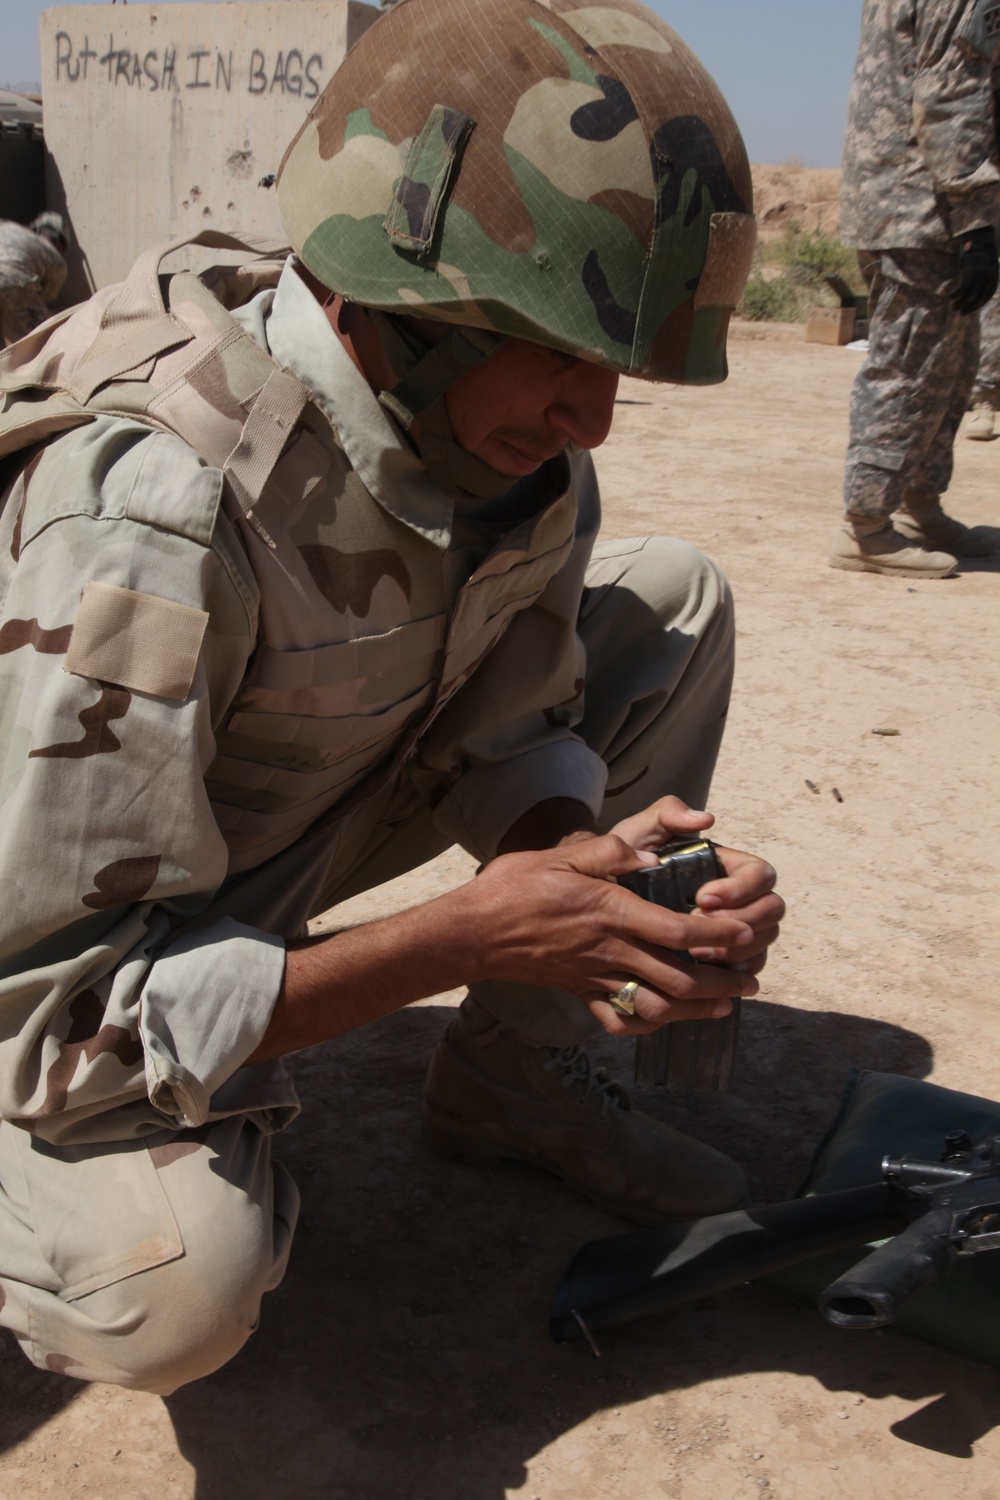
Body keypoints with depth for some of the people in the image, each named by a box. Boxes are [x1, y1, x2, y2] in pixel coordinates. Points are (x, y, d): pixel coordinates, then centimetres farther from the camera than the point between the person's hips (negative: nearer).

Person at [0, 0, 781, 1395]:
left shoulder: (512, 427, -14)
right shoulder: (150, 506, -36)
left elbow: (510, 729, -3)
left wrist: (584, 861, -27)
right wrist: (464, 936, -36)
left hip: (298, 821, 7)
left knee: (676, 598, -3)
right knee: (173, 1292, -35)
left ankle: (513, 1073, 6)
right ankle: (179, 1167, 4)